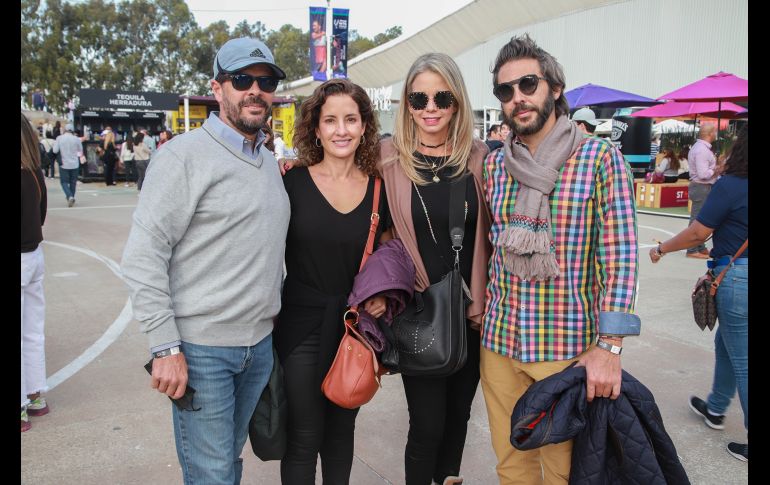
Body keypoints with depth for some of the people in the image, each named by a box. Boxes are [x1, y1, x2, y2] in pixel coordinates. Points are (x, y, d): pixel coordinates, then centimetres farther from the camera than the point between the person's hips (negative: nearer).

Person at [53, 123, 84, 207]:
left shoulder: (59, 138, -7)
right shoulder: (76, 139, -6)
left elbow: (55, 150, -7)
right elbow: (80, 150, 7)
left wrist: (54, 144, 12)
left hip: (64, 164, -1)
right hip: (74, 164, 1)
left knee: (64, 182, 5)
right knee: (73, 182, 13)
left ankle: (70, 196, -17)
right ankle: (71, 198, 19)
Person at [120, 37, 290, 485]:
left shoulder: (270, 162, 11)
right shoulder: (185, 155, -11)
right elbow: (143, 256, -15)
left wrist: (273, 311, 13)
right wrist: (166, 347, -17)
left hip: (260, 343, 7)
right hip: (201, 348, -6)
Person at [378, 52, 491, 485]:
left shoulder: (479, 157, 0)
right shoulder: (389, 157, -6)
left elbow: (493, 232, 3)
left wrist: (488, 303, -2)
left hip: (473, 313, 3)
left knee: (459, 413, 18)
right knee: (427, 425, 3)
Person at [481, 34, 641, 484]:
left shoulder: (601, 158, -7)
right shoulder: (494, 164, 6)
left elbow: (620, 253, -12)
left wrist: (609, 346, -17)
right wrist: (485, 313, 9)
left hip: (569, 345, -4)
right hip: (499, 342, 4)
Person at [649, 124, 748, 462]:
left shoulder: (729, 186, -16)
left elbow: (697, 234, -13)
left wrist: (661, 250, 0)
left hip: (735, 276, -8)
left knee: (742, 359, 1)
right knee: (726, 342, 24)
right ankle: (715, 408, 42)